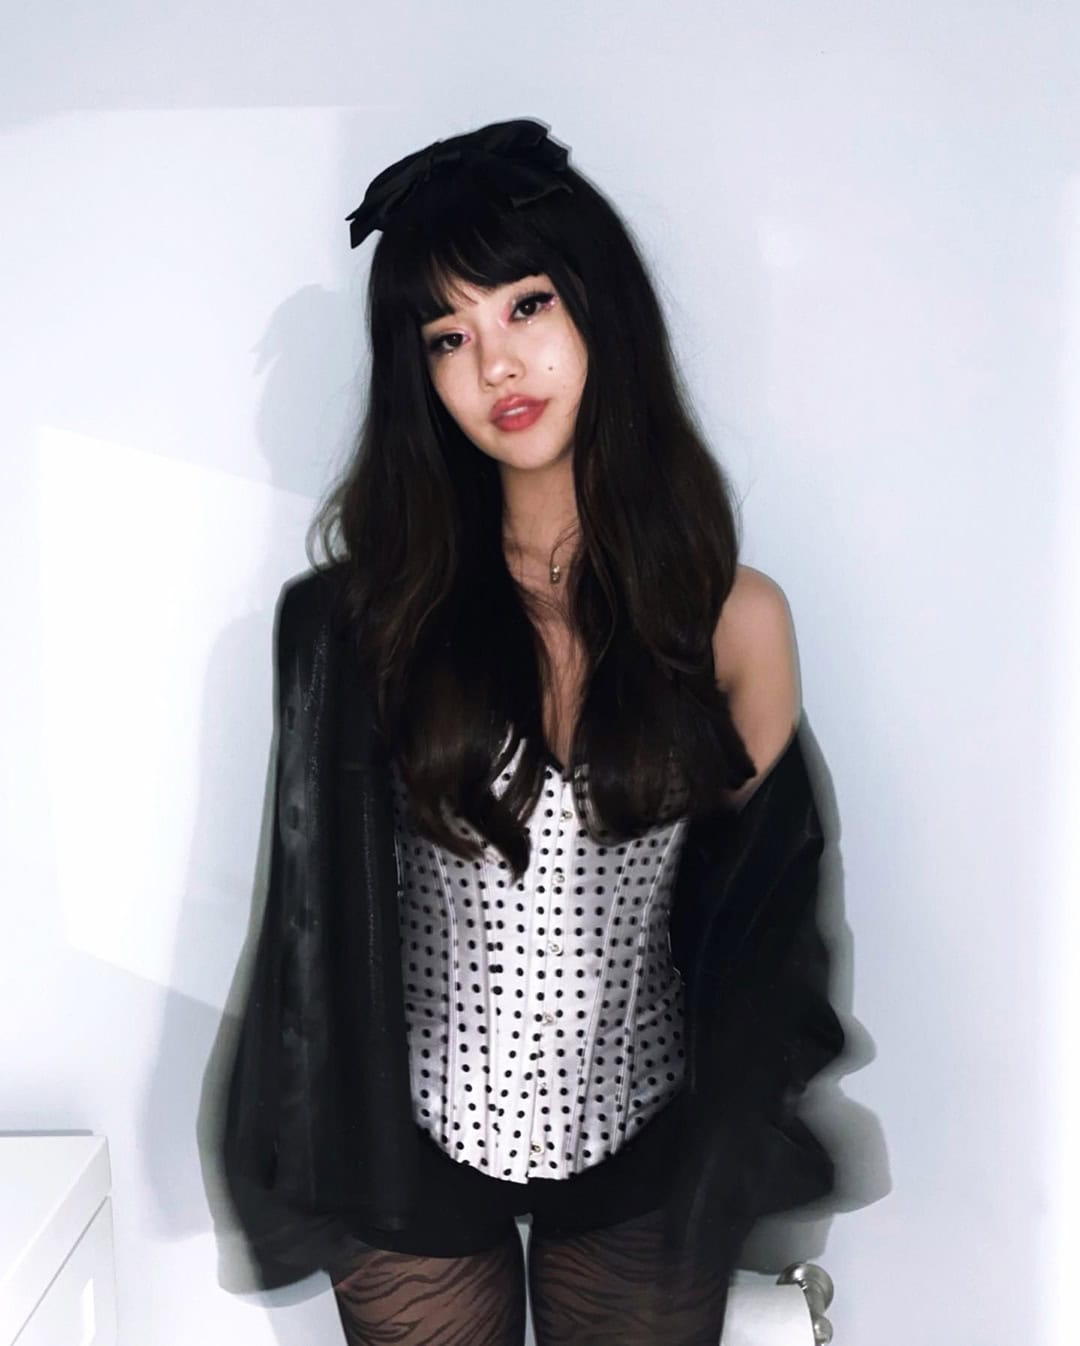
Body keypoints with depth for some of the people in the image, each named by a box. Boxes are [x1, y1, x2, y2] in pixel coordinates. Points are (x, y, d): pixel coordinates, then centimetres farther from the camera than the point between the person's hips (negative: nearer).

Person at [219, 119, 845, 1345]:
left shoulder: (731, 618, -8)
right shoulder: (372, 611, -9)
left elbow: (759, 921, 0)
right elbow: (324, 896, -1)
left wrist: (734, 1166, 1)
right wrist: (306, 1154, 1)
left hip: (642, 1157, 1)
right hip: (411, 1152, 0)